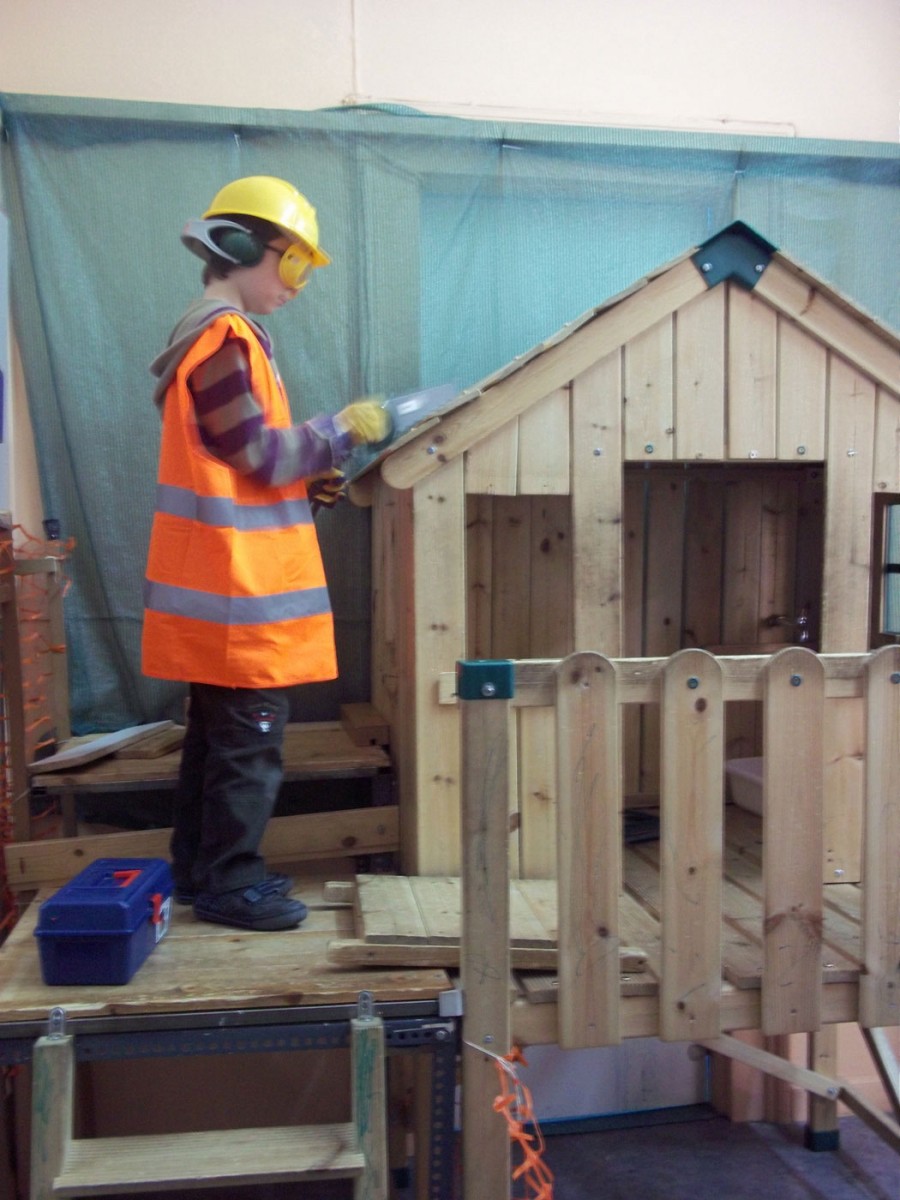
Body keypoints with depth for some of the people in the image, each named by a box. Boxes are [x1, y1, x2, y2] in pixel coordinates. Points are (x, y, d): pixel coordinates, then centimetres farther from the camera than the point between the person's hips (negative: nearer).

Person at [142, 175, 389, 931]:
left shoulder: (216, 335, 18)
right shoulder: (226, 339, -14)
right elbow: (261, 453, -17)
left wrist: (311, 481, 10)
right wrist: (344, 428, -6)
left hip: (223, 581, 11)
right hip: (240, 585, -11)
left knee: (218, 730, 16)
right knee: (251, 740, -2)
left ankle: (201, 867, 27)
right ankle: (228, 883, 10)